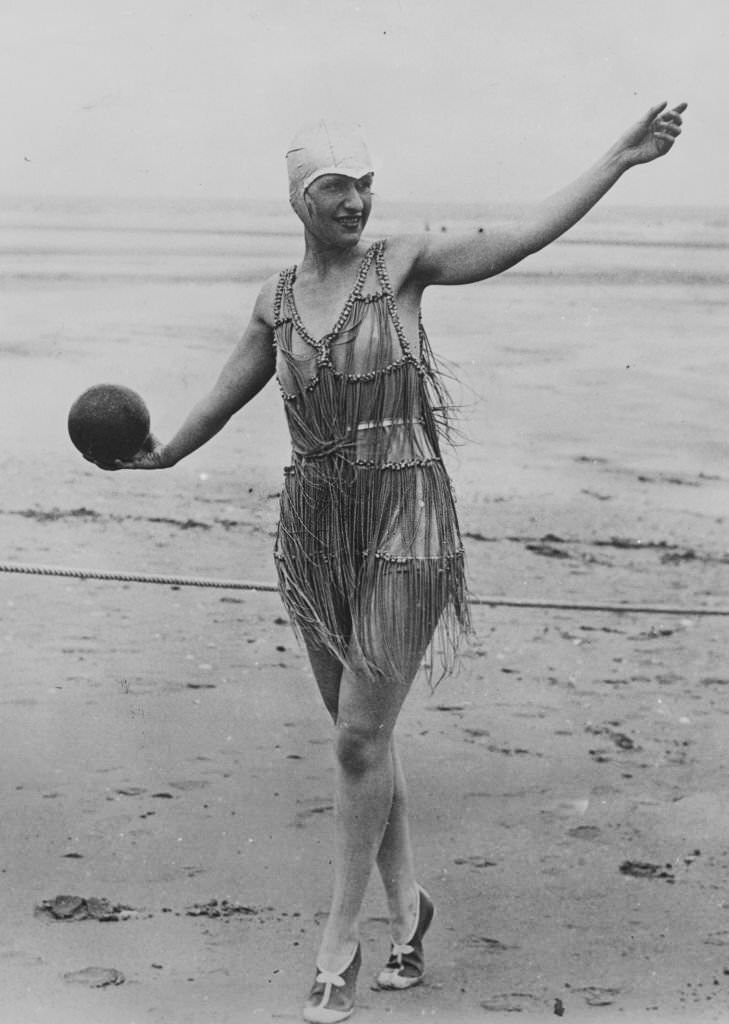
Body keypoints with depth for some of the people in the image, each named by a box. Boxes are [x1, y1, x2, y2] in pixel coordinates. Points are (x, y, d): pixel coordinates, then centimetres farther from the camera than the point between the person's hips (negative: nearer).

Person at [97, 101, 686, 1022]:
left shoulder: (403, 263, -3)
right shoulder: (276, 302, 7)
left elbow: (521, 238, -10)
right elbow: (228, 396, 18)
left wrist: (621, 158, -15)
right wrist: (160, 455, 14)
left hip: (404, 527, -4)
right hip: (315, 529, 4)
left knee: (360, 740, -6)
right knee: (360, 731, 11)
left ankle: (339, 944, 6)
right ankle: (405, 902, 29)